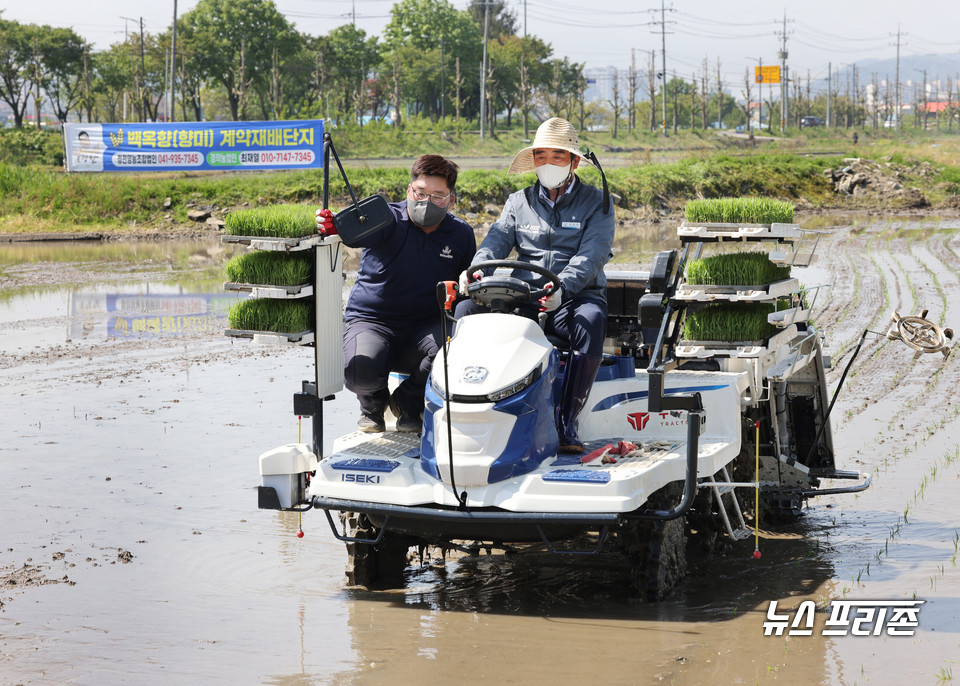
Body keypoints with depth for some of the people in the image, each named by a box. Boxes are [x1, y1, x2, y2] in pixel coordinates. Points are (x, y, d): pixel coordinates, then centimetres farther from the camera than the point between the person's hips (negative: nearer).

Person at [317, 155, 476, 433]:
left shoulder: (461, 234, 4)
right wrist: (333, 225, -56)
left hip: (426, 325, 3)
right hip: (371, 320, -3)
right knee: (360, 370, -35)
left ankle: (408, 400, 2)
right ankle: (373, 401, 9)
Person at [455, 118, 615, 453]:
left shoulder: (596, 202, 6)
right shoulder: (519, 202, 18)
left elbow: (592, 256, -9)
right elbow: (496, 242, 5)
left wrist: (562, 288, -30)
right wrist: (473, 271, -20)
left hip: (575, 298, -3)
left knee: (591, 320, -39)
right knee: (467, 309, -22)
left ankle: (566, 422, -35)